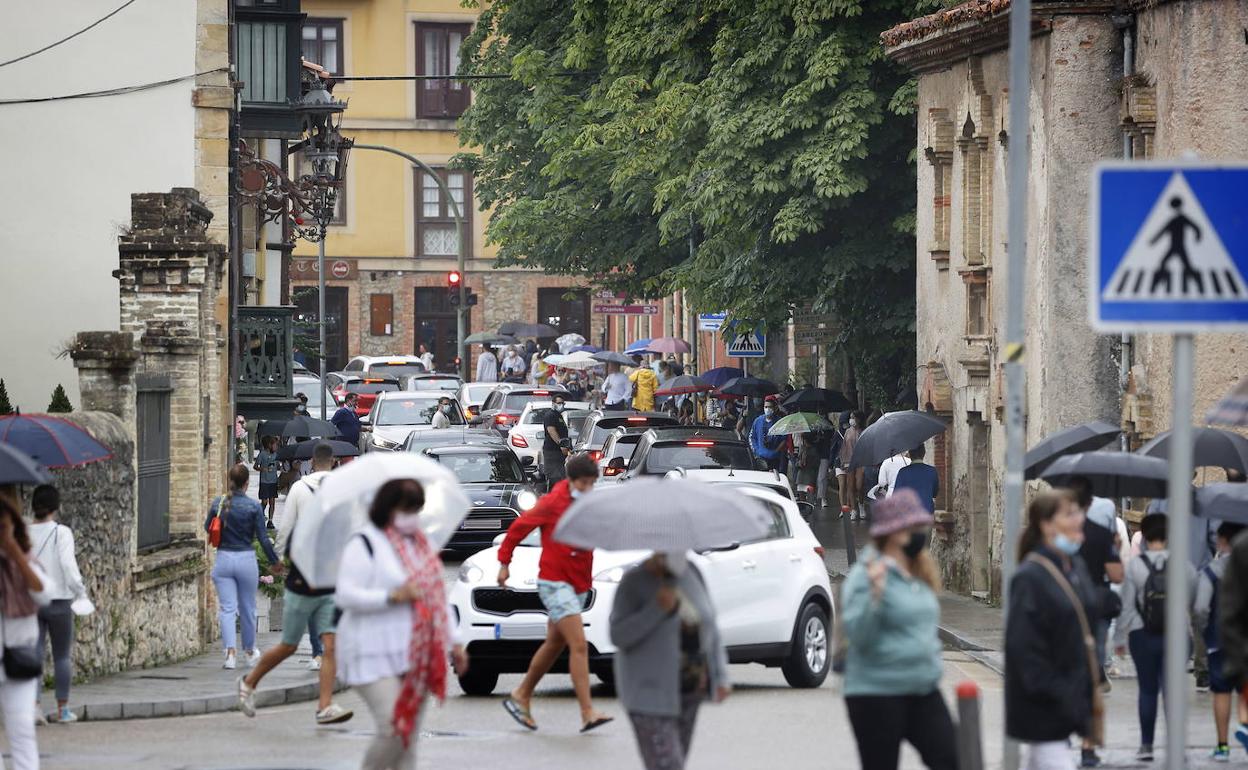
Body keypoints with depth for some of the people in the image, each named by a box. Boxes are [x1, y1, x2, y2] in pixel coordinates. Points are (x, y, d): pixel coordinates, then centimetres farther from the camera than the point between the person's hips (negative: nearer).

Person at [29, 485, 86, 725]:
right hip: (58, 601, -2)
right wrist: (80, 592, -4)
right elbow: (68, 566, -16)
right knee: (62, 656, 10)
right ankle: (63, 709, 14)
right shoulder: (61, 533, -11)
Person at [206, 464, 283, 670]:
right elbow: (263, 538, -7)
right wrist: (274, 562, 4)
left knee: (227, 609, 1)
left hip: (223, 559, 1)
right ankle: (250, 651, 32)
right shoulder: (253, 506, -10)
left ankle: (230, 653, -14)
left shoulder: (218, 504, -3)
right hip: (246, 559, -1)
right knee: (247, 608, 15)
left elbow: (207, 528, 12)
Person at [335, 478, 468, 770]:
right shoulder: (365, 544, -6)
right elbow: (345, 595, -14)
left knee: (410, 735, 5)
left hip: (416, 655, 7)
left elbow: (439, 596, 23)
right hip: (375, 656, -7)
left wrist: (455, 642, 18)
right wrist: (392, 596, -21)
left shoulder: (423, 545, 16)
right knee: (394, 729, -18)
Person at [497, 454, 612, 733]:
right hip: (554, 582, -8)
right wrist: (504, 563, 3)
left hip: (579, 584, 8)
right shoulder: (553, 503, -10)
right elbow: (519, 526, -2)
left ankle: (521, 697, 33)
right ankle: (588, 713, -20)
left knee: (554, 645, 18)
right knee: (579, 645, -16)